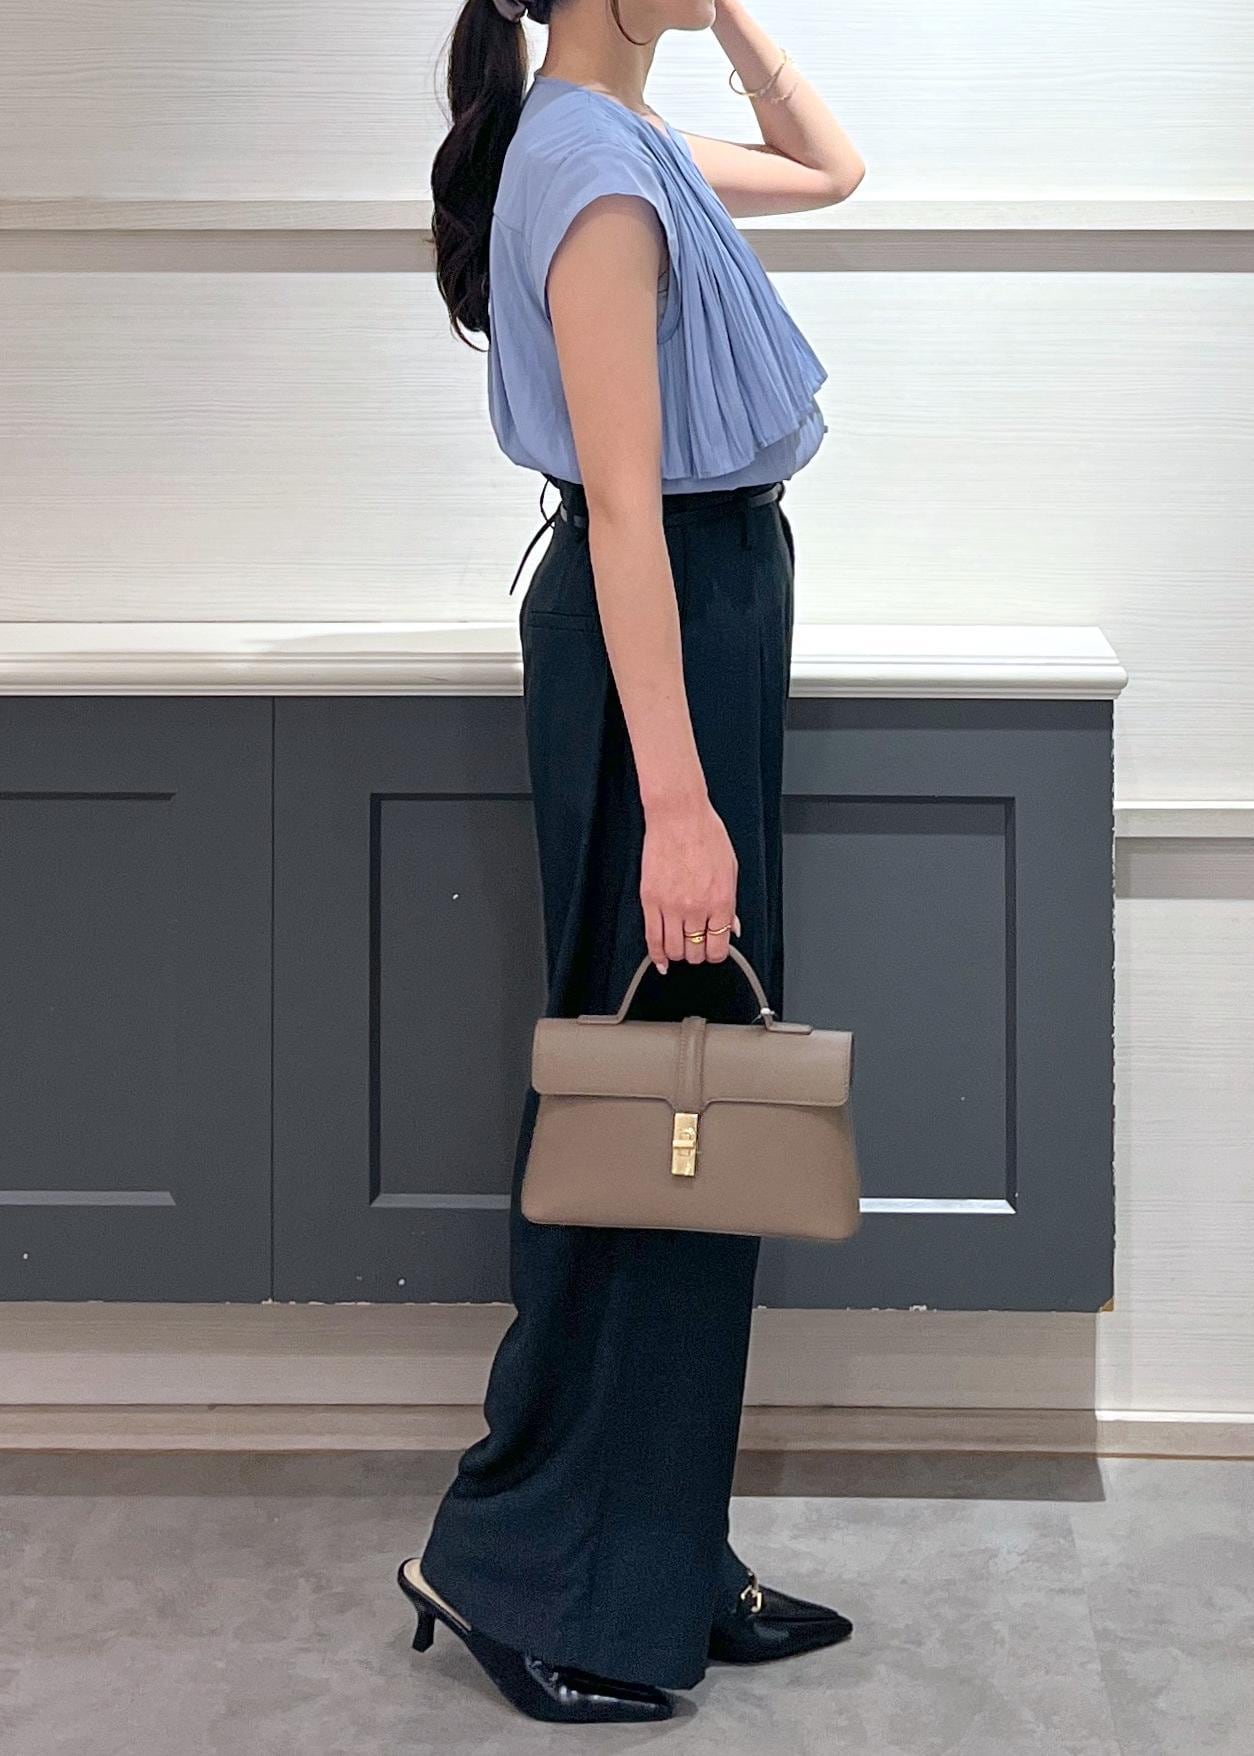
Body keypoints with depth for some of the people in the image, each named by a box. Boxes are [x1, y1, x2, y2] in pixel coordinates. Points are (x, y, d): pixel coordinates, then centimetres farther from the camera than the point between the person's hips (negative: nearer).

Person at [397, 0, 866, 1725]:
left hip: (701, 616, 10)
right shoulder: (595, 166, -18)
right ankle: (527, 1557, 8)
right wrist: (675, 800, -28)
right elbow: (622, 502, -24)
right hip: (664, 632, -10)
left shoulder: (633, 143, 11)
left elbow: (830, 168, 30)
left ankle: (664, 1561, 22)